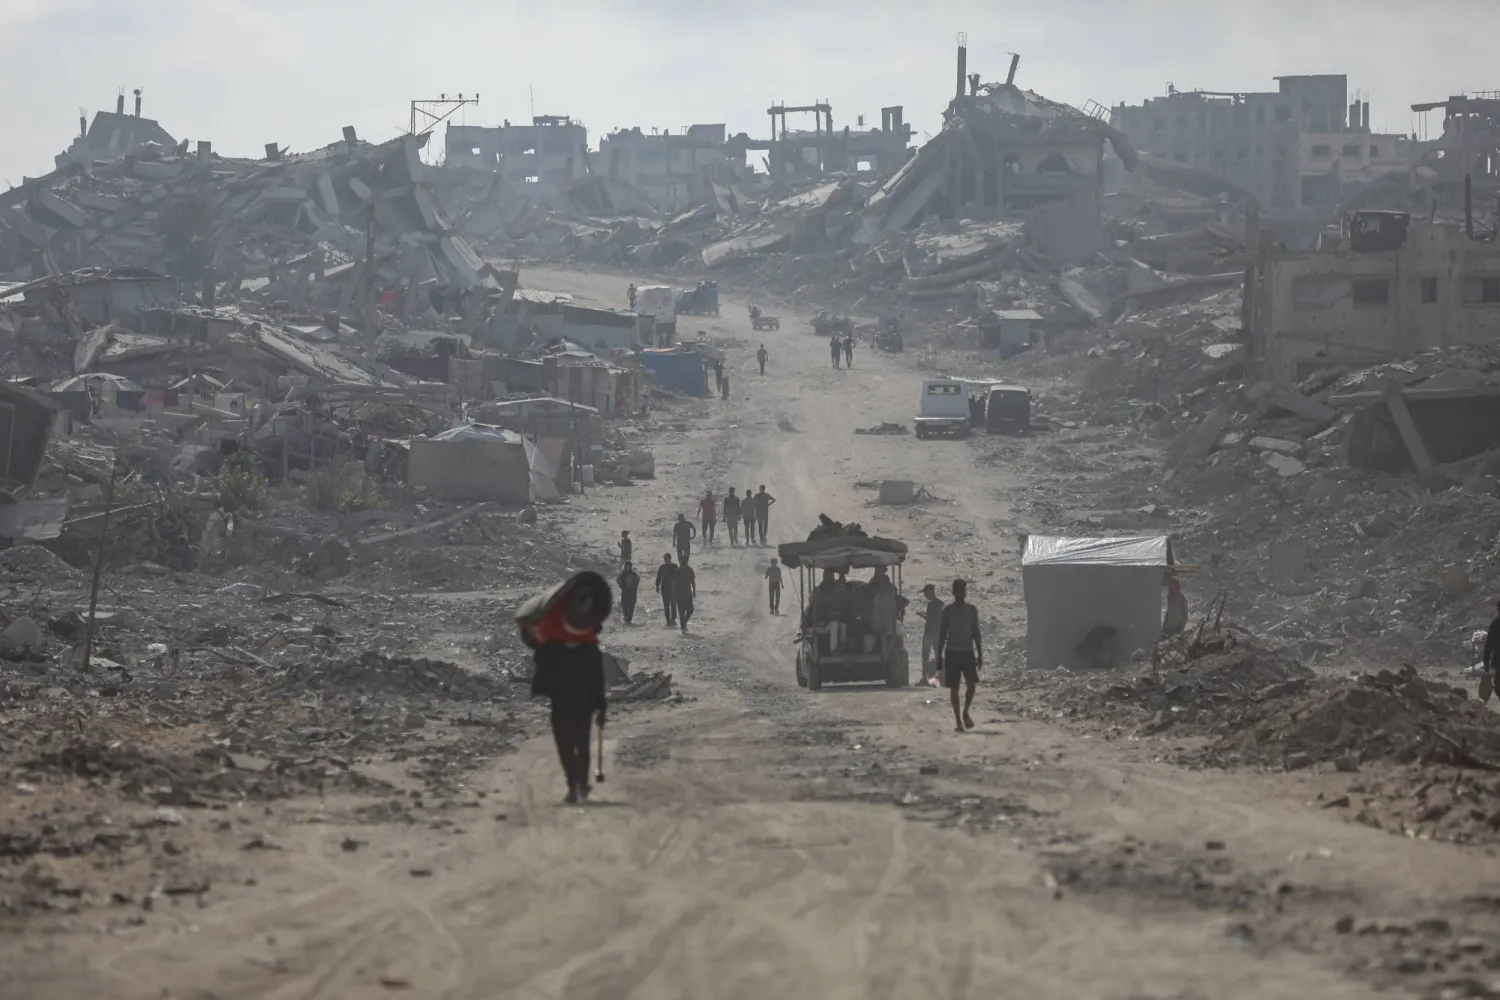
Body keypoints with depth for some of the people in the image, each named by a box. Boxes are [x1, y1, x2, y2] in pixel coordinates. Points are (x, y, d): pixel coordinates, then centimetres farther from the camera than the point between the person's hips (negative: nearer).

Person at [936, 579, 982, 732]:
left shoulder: (972, 610, 5)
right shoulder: (947, 611, 0)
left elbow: (976, 633, 9)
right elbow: (942, 635, 2)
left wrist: (979, 653, 5)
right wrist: (939, 656, -1)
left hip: (968, 652, 1)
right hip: (952, 652, -1)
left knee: (971, 684, -11)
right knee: (954, 687, -1)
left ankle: (966, 713, 10)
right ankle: (957, 720, 6)